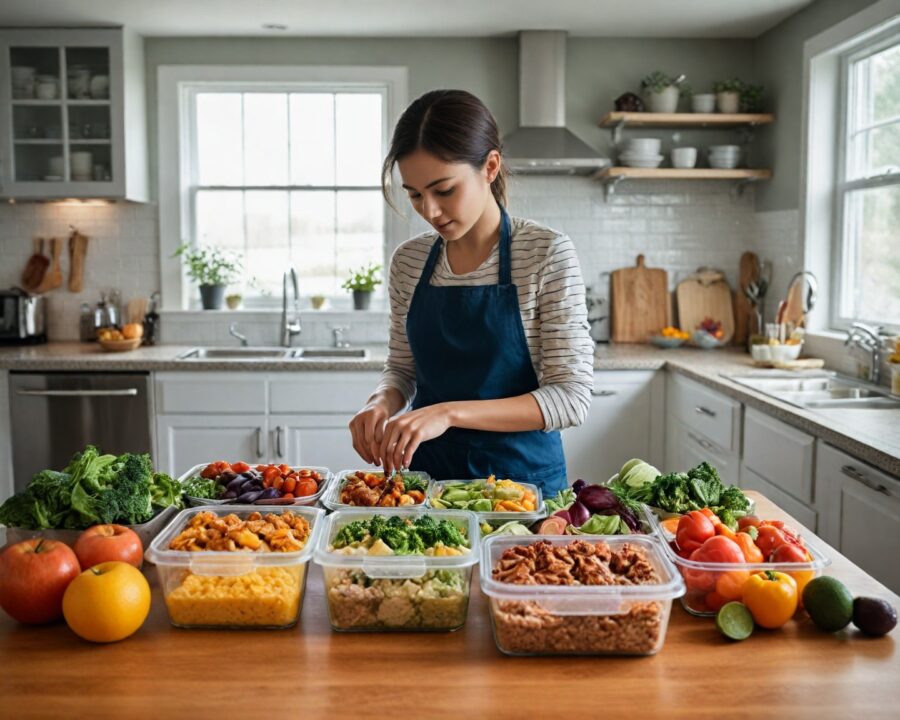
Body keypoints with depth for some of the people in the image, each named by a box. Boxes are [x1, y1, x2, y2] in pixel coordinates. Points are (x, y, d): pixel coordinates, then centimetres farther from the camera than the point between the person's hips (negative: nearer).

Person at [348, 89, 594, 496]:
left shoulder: (547, 254, -11)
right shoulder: (408, 261, 1)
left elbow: (571, 397, -16)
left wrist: (449, 413, -26)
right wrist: (383, 402, -10)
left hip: (521, 474, -3)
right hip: (427, 470, 3)